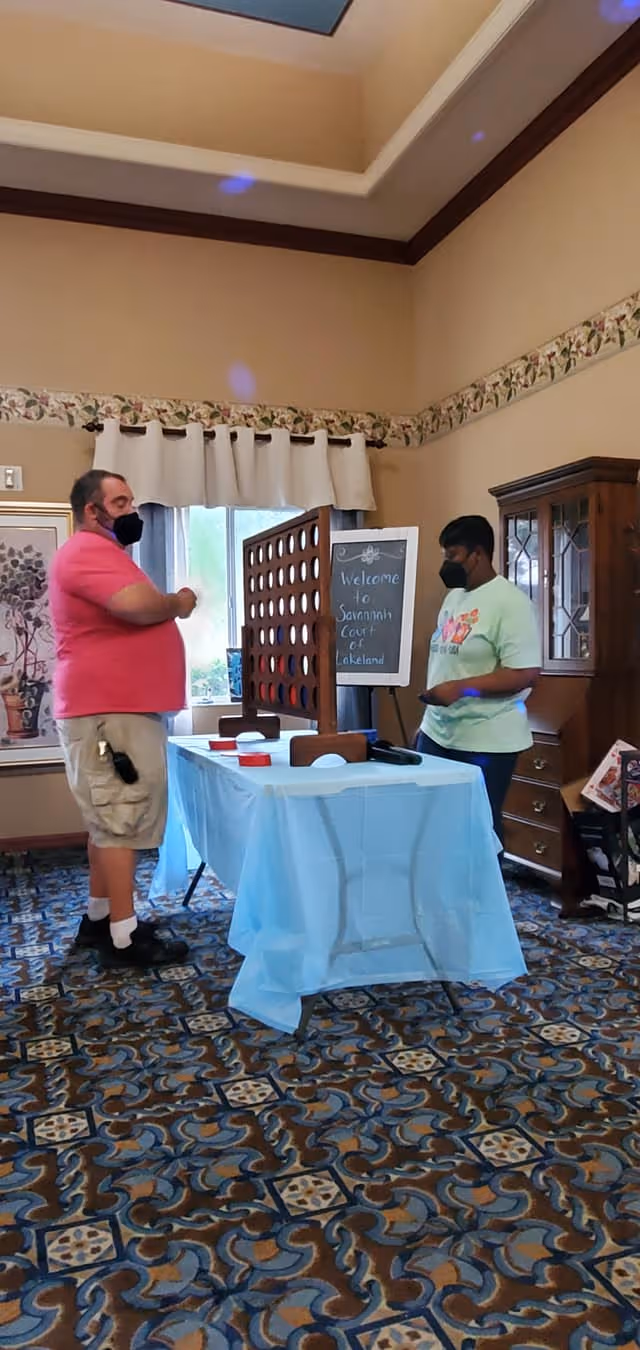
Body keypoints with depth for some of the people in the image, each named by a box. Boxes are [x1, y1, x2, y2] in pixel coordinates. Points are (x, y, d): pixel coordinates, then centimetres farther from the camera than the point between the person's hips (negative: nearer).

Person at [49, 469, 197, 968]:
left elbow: (134, 612, 25)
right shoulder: (87, 550, -13)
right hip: (109, 710, -11)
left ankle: (99, 916, 23)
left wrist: (169, 606, 7)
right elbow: (138, 604, -28)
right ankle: (124, 935, -2)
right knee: (122, 818, -8)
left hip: (122, 706, 11)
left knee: (111, 818, 14)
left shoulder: (103, 552, 24)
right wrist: (179, 603, -10)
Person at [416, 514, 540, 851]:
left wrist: (460, 688, -25)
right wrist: (428, 720, 18)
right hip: (437, 734, 8)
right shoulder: (453, 597, 13)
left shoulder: (509, 602, -14)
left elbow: (525, 673, -20)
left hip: (485, 743, -8)